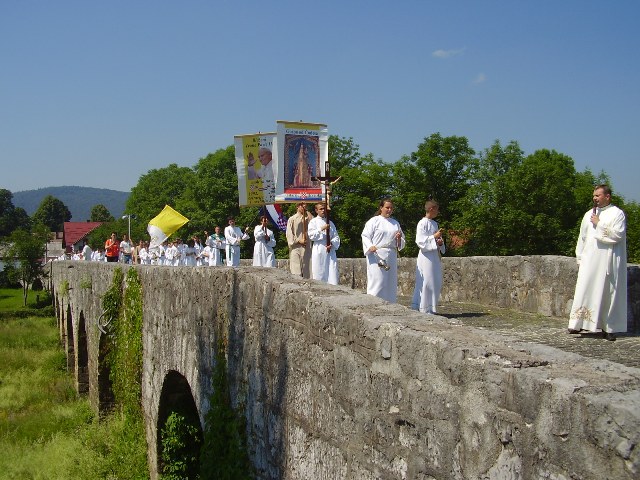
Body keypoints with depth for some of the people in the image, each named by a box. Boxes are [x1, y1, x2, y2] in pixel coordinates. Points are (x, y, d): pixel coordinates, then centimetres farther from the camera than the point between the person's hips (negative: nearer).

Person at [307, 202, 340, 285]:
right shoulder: (313, 222, 7)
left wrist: (332, 244, -7)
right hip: (319, 251, -3)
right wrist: (322, 229, -12)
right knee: (319, 274, -5)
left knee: (332, 274, -5)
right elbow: (311, 235, -6)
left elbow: (336, 237, 11)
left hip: (330, 250, 3)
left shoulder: (330, 223, 17)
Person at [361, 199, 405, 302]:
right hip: (376, 256, -6)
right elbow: (365, 236, -4)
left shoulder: (395, 223, 19)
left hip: (391, 257, 6)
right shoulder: (374, 221, 2)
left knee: (390, 282, 6)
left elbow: (401, 242, 23)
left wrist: (399, 238, 0)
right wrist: (370, 246, -22)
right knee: (377, 281, -10)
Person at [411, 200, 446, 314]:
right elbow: (420, 241, -15)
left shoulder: (434, 223, 15)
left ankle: (431, 308, 17)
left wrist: (440, 241, 1)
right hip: (426, 256, -9)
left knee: (436, 283, 9)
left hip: (435, 257, 9)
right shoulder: (422, 223, -10)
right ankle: (424, 309, 0)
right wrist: (434, 237, -17)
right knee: (426, 283, -6)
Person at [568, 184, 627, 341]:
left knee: (608, 293, -1)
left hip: (608, 262, -4)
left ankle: (608, 328, 5)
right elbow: (582, 237, 17)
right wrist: (579, 257, 11)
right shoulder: (589, 214, 15)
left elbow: (618, 234, -13)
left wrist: (599, 224, -12)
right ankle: (579, 324, 0)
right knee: (584, 291, -2)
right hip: (589, 261, 4)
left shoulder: (617, 213, -1)